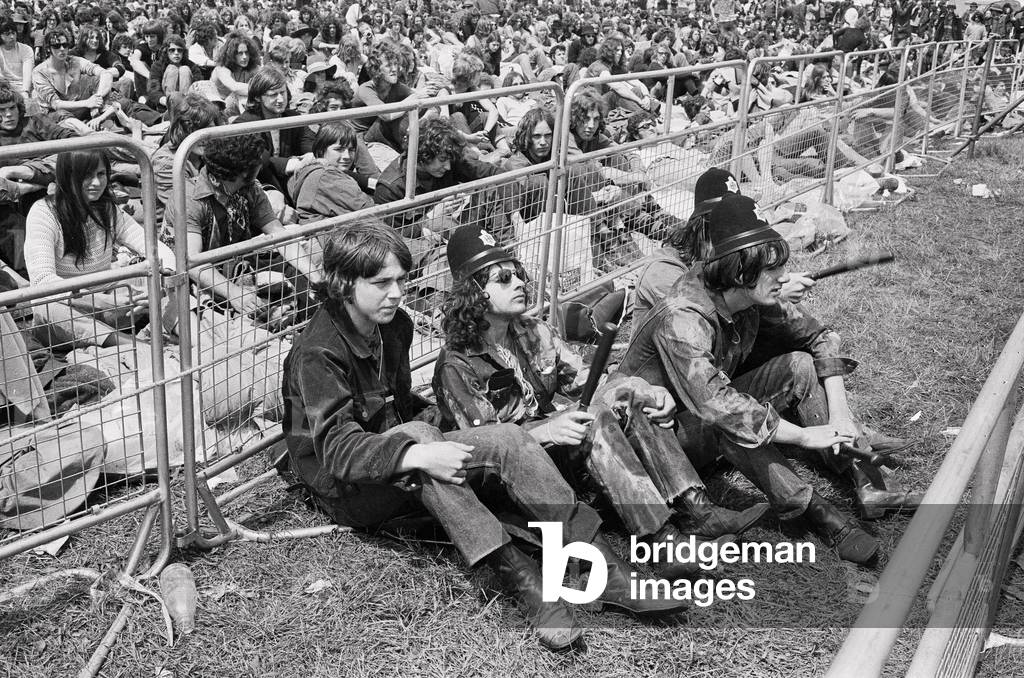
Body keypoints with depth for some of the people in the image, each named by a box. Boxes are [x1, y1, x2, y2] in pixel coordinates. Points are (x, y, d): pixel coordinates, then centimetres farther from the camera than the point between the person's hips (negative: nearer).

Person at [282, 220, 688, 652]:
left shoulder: (394, 325, 5)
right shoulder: (319, 353, -20)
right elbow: (337, 446, -32)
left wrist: (440, 423, -2)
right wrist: (419, 454, -47)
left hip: (405, 473, 7)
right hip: (342, 487, -7)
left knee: (508, 440, -16)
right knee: (415, 434, -38)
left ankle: (607, 571, -22)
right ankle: (519, 575, -43)